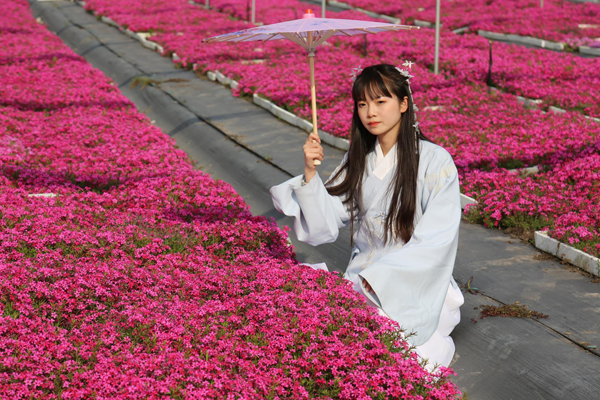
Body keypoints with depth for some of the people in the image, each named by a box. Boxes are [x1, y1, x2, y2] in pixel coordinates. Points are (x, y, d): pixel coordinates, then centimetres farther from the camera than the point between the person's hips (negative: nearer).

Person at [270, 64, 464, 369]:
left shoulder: (434, 162, -9)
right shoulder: (357, 159, 8)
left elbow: (435, 241, -14)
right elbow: (326, 225, 4)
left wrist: (379, 276, -19)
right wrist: (310, 172, -9)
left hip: (416, 287, -4)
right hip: (362, 280, 5)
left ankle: (436, 345, 5)